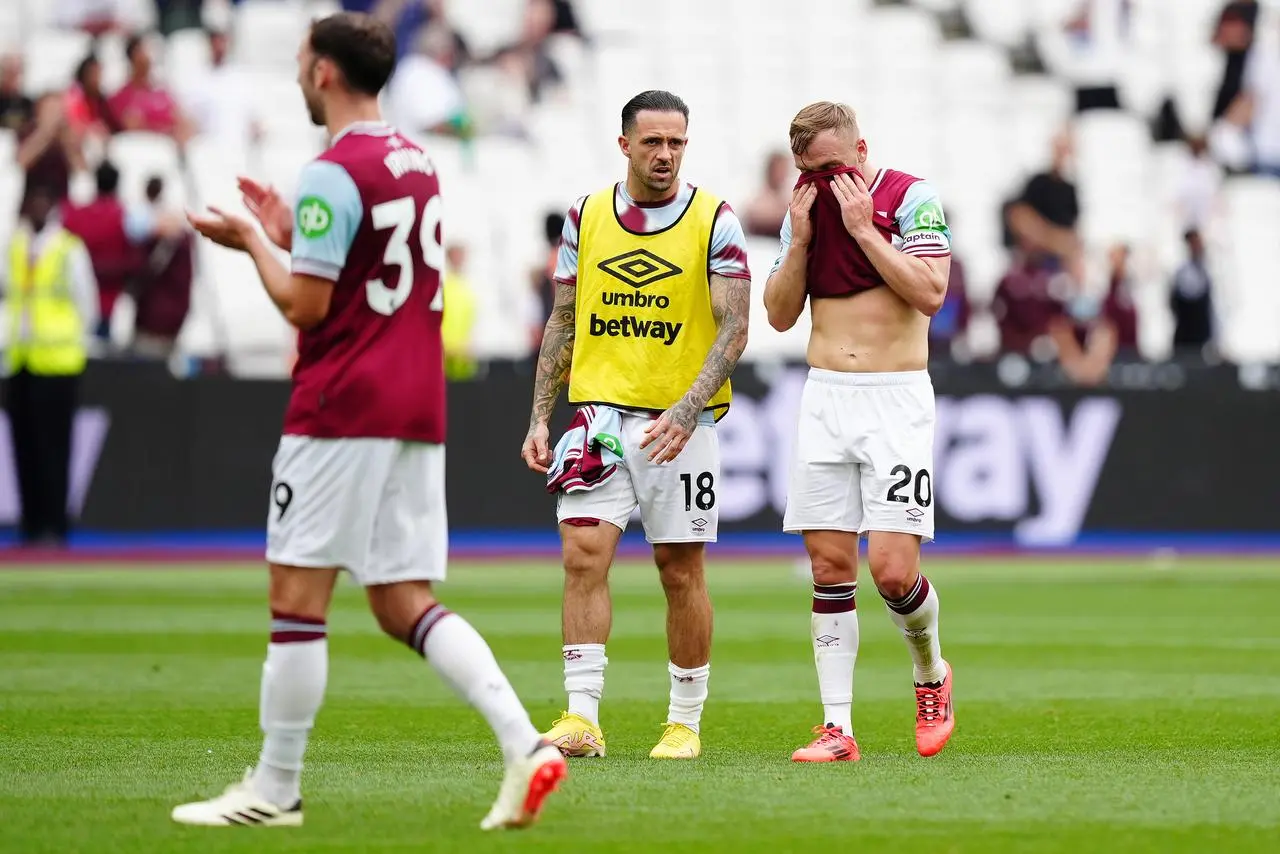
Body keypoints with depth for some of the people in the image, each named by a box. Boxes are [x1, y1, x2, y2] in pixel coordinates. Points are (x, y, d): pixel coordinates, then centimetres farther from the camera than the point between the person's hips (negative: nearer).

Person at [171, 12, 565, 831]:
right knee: (404, 603, 8)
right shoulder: (418, 163, 15)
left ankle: (276, 788, 5)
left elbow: (305, 304, -13)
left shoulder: (333, 173, -12)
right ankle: (524, 740, -9)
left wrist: (251, 241, 1)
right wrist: (291, 235, 22)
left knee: (298, 595, 0)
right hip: (418, 412, 8)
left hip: (341, 410, -8)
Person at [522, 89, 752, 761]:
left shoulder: (714, 221, -4)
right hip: (598, 409, 2)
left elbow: (733, 329, -8)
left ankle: (685, 722, 15)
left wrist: (686, 410, -21)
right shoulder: (586, 216, 7)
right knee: (584, 553, -11)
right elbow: (563, 322, 13)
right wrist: (539, 418, 7)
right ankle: (582, 718, -12)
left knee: (681, 570, 4)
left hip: (679, 421, -2)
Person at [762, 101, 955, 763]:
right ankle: (837, 727, 3)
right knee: (830, 566, 0)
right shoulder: (805, 208, 10)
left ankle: (930, 673, 17)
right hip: (824, 398, 5)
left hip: (896, 398, -4)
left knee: (892, 567, -12)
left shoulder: (911, 198, -4)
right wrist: (801, 238, -4)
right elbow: (780, 314, 9)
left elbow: (930, 292, -15)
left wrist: (862, 228, -15)